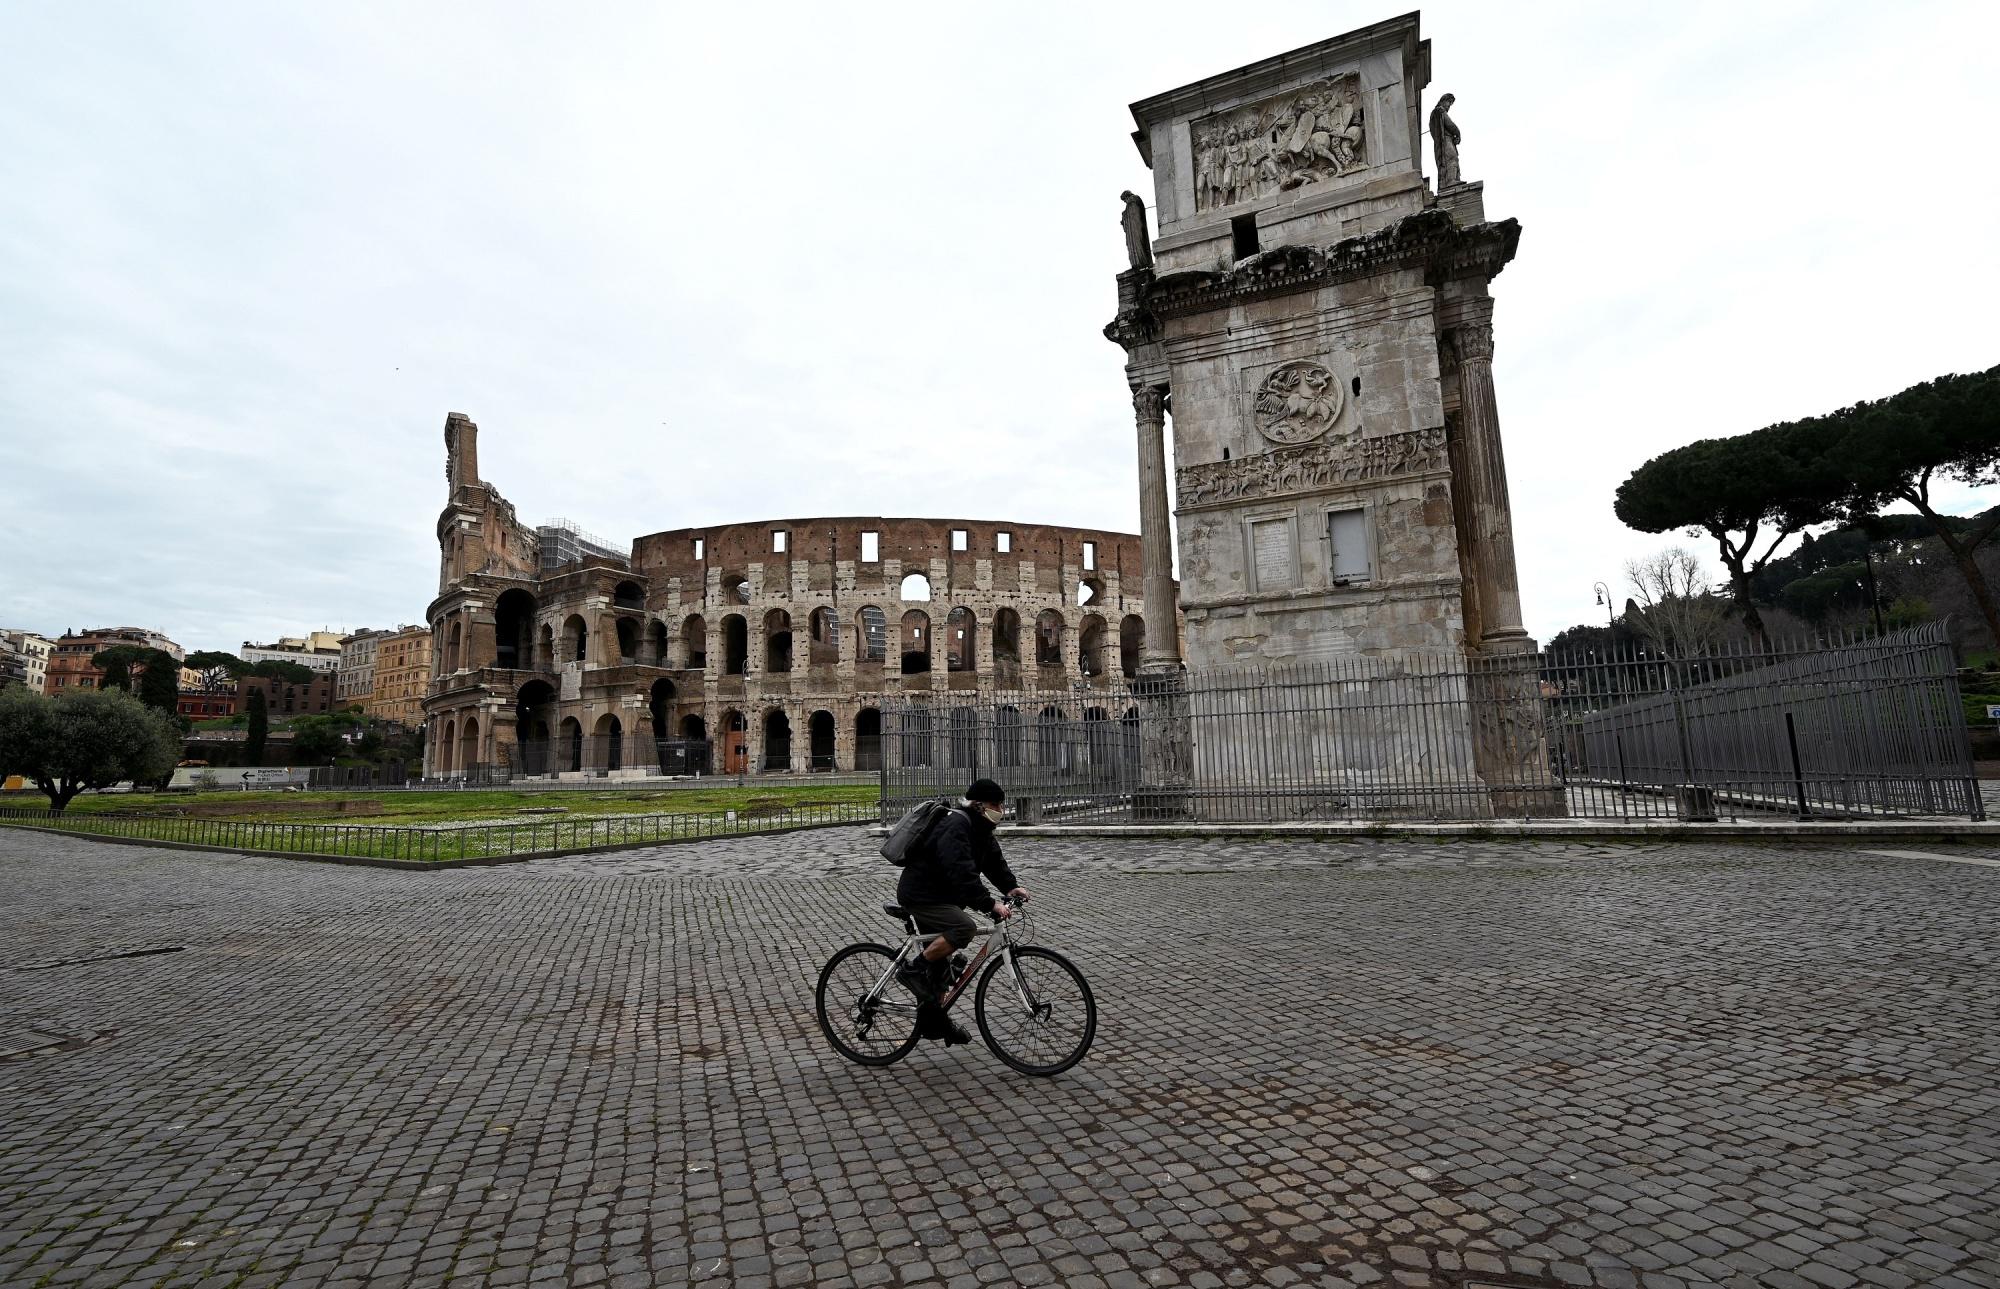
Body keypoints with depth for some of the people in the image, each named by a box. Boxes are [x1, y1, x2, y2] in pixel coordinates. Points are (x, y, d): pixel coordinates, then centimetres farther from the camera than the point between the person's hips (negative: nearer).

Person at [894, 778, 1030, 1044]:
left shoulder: (978, 827, 8)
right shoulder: (955, 827, -25)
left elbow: (994, 858, 8)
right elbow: (963, 873, -35)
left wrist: (1011, 886, -8)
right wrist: (991, 904, -38)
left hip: (941, 896, 10)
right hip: (921, 895, -10)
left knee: (940, 961, 15)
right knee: (965, 927, -29)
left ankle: (933, 1021, 29)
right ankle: (913, 969, -14)